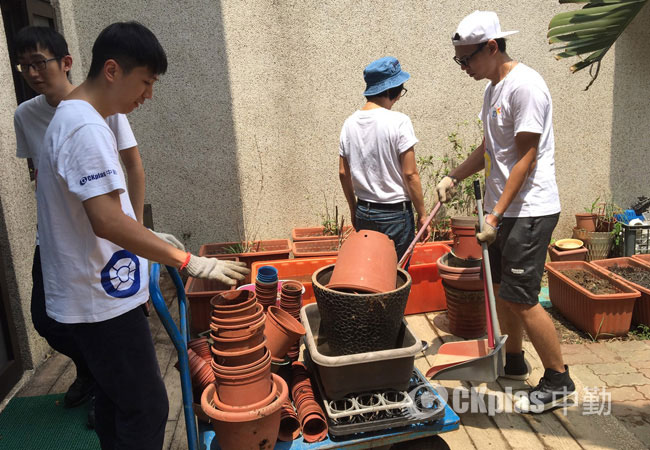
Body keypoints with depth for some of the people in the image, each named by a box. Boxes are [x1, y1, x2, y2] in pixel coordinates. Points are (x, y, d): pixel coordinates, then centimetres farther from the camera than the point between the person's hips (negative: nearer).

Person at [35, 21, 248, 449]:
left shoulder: (73, 117, 12)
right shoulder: (86, 128, -20)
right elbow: (108, 221, -30)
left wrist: (145, 236, 21)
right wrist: (190, 262, -28)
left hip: (93, 295, 10)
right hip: (104, 300, -10)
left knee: (115, 398, 21)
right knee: (146, 408, -1)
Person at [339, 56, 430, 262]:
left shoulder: (350, 122, 2)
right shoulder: (398, 121, -15)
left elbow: (343, 173, 7)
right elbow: (410, 174, -14)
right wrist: (422, 214, -4)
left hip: (363, 213, 6)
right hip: (395, 214, -5)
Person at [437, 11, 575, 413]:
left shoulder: (524, 85, -17)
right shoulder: (494, 87, 13)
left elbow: (526, 159, -21)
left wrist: (496, 214, -22)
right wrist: (454, 177, 7)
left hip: (529, 211, -10)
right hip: (504, 209, 10)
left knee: (521, 299, -5)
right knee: (502, 289, 17)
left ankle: (559, 381, 14)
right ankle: (513, 362, 36)